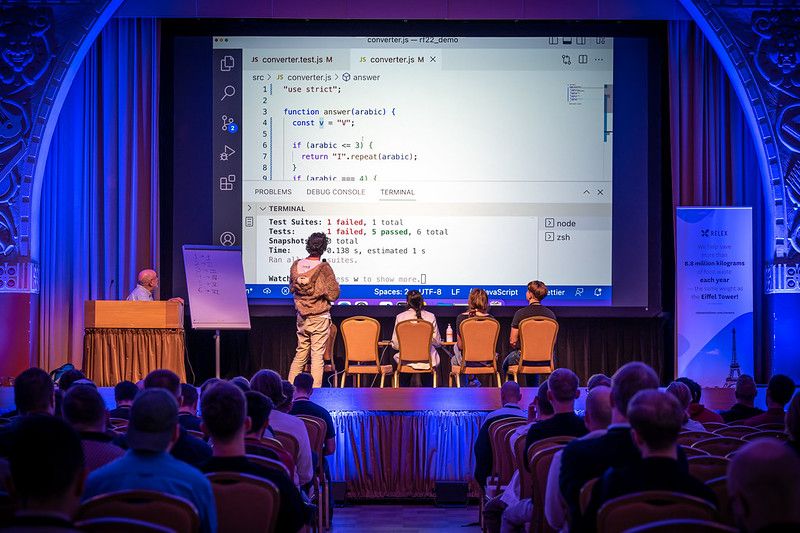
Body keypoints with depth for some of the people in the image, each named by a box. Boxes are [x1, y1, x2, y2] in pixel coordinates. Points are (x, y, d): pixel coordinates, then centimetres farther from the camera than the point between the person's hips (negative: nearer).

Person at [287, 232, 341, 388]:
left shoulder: (296, 265, -1)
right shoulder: (324, 268, -15)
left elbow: (291, 288, 13)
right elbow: (333, 294, -12)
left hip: (301, 317, 5)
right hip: (320, 318, -5)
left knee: (301, 352, 15)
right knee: (317, 355, 0)